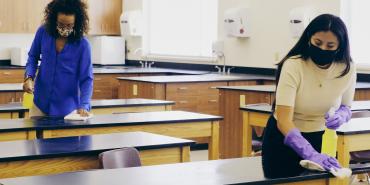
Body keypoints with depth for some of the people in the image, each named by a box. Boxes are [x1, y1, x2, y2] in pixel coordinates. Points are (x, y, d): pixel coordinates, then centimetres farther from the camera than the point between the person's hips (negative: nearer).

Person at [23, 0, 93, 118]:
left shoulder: (82, 44, -15)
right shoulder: (43, 32, -8)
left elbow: (86, 78, -13)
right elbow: (33, 57, 7)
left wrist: (84, 106, -26)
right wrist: (29, 77, -10)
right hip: (40, 102, 2)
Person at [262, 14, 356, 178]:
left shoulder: (346, 68, -13)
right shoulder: (293, 65, -24)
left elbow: (346, 107, 5)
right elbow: (283, 120, -30)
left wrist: (341, 116, -20)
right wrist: (310, 153, -43)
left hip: (319, 140, 3)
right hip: (283, 139, -3)